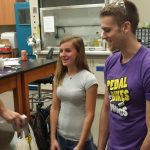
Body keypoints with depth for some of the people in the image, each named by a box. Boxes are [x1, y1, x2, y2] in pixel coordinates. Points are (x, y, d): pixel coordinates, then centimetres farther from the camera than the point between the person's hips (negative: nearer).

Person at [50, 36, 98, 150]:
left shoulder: (88, 79, -16)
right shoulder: (59, 77, 0)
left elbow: (89, 114, -15)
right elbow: (55, 108, 3)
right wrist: (53, 137, 2)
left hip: (80, 139, -4)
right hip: (60, 136, 5)